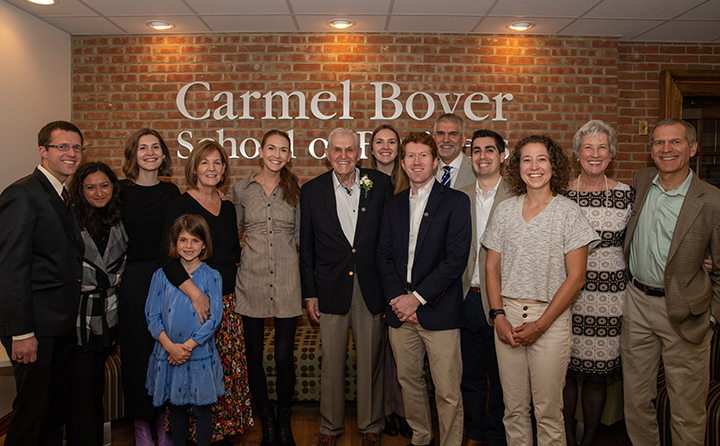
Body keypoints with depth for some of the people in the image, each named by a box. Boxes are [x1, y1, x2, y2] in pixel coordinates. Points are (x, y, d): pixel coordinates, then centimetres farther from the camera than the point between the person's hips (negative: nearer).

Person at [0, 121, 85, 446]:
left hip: (64, 325, 8)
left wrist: (73, 316, 11)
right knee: (33, 408, 3)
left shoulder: (64, 198, 14)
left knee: (59, 405, 17)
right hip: (36, 327, -8)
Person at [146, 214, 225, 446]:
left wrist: (188, 346, -16)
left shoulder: (211, 277, -4)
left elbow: (214, 319, -9)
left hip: (200, 355, -2)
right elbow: (153, 316, -2)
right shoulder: (162, 275, 1)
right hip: (169, 355, 2)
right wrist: (170, 346, -15)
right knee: (175, 407, 16)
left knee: (201, 409, 7)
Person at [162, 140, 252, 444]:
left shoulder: (228, 208, 11)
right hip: (195, 300, -5)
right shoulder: (181, 206, -7)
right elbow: (167, 257, -17)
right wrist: (196, 294, -25)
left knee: (229, 369, 8)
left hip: (228, 301, 5)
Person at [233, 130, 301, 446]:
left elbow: (300, 235, 10)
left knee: (284, 358, 1)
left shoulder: (295, 191, 5)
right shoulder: (242, 190, 5)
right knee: (254, 357, 7)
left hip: (286, 281, 0)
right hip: (251, 281, 1)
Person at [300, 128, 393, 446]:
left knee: (371, 361, 11)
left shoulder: (380, 184, -1)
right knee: (331, 363, 11)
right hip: (331, 289, 0)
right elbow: (306, 248, 5)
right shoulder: (311, 191, 1)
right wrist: (310, 293, 4)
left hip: (371, 288, 0)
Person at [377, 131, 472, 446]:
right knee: (409, 381, 15)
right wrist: (398, 298, -6)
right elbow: (383, 255, 9)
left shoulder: (456, 202, -2)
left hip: (438, 311, -4)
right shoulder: (393, 205, 13)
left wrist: (417, 297, -13)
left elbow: (456, 258, -10)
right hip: (400, 311, 5)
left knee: (448, 392, -1)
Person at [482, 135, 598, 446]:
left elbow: (576, 277, -6)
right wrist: (499, 316, -3)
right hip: (507, 317, 3)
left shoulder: (568, 212, -3)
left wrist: (539, 325, -10)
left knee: (547, 410, 5)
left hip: (550, 319, -3)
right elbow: (492, 268, 9)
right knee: (514, 407, 11)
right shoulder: (505, 211, 7)